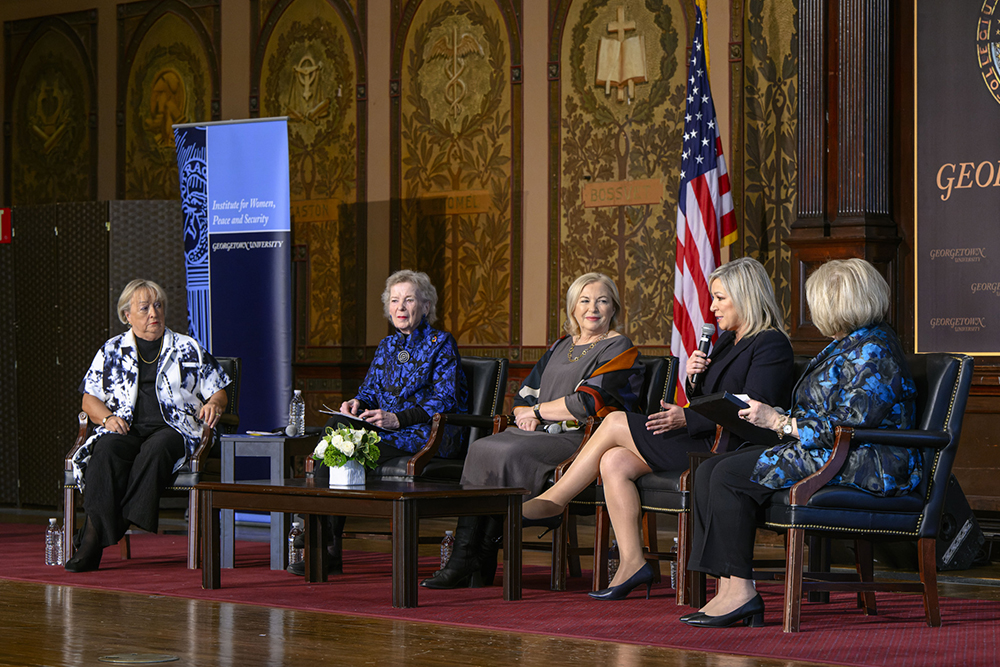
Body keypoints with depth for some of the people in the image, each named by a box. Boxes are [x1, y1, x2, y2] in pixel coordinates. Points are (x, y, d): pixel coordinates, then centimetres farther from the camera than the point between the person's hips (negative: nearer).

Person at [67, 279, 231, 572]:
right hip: (126, 429, 1)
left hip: (173, 429, -1)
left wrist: (213, 405, -6)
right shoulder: (112, 350, 19)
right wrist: (107, 417, -5)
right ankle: (92, 539, -44)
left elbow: (219, 394, 18)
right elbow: (89, 399, 17)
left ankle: (104, 529, -41)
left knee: (156, 448, -37)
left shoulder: (188, 349, 18)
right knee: (107, 449, -35)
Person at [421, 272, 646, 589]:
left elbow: (586, 403, -13)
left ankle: (480, 562, -23)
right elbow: (524, 395, 23)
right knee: (481, 448, -21)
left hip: (579, 441, -7)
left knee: (509, 455, -30)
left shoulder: (619, 350, 0)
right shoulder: (561, 347, 23)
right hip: (541, 434, 7)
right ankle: (464, 557, -28)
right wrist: (525, 415, -1)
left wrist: (537, 411, -3)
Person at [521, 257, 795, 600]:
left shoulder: (772, 345, -9)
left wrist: (687, 418, -22)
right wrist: (693, 380, -1)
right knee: (613, 463, -9)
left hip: (728, 452, -9)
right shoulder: (726, 340, 20)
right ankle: (631, 563, -10)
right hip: (705, 446, 9)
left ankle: (554, 500, 4)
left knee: (615, 424, -10)